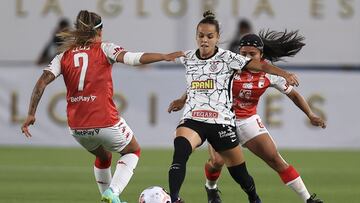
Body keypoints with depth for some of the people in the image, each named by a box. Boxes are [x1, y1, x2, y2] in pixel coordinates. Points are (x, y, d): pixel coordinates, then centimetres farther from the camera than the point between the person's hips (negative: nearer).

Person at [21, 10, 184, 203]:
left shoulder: (63, 57, 8)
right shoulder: (104, 49, -2)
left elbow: (43, 81, -4)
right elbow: (133, 58, -19)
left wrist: (31, 114, -5)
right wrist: (165, 56, -18)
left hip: (77, 127, 4)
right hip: (105, 121, -4)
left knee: (103, 157, 34)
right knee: (133, 151, 23)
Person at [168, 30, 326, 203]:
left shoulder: (269, 72, -7)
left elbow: (293, 94, 4)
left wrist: (310, 115, -3)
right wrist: (183, 100, -12)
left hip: (248, 120, 2)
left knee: (275, 159, -5)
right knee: (217, 162, -18)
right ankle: (211, 188, 19)